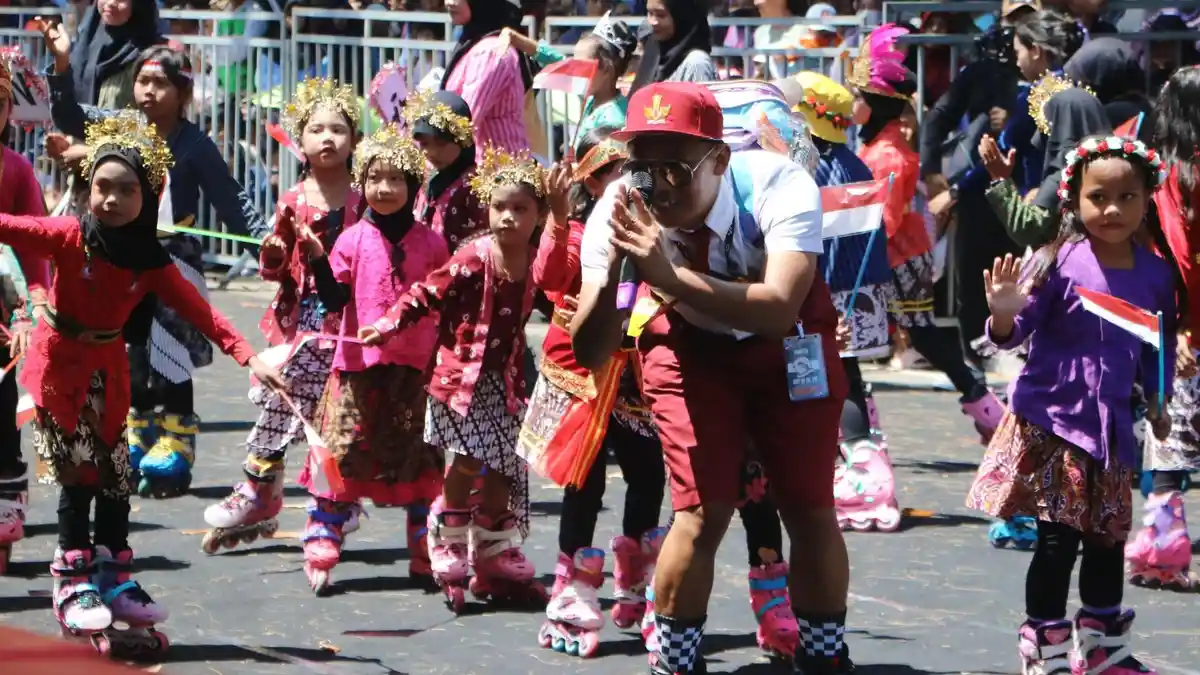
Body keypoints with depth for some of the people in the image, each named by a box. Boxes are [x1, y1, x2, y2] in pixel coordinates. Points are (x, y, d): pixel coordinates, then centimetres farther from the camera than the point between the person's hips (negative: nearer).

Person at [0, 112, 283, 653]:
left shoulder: (149, 261, -6)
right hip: (60, 364, -4)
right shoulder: (69, 238, -15)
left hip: (107, 369, 4)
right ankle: (73, 584, -2)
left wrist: (249, 358, -20)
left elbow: (200, 313, -10)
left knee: (116, 477, 6)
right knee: (79, 475, -9)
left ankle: (113, 581, 17)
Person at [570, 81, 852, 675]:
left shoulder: (778, 185, -35)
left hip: (788, 341, 0)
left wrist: (670, 275, -58)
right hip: (690, 344, 0)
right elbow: (590, 353, -29)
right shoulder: (619, 213, -29)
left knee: (810, 508, 2)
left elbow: (778, 308, -48)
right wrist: (610, 269, -47)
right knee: (702, 509, -11)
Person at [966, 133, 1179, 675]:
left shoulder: (1156, 274, 2)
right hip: (1052, 421, -5)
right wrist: (1005, 316, -31)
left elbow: (1159, 347, 16)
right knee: (1057, 539, -6)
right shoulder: (1059, 263, -12)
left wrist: (1157, 403, 14)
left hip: (1111, 426, 5)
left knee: (1107, 539, 15)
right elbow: (1017, 332, -11)